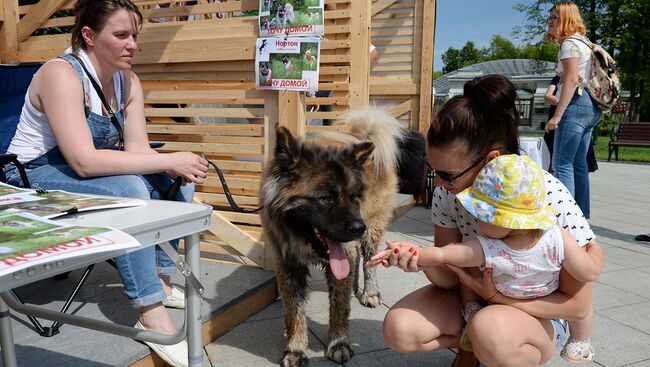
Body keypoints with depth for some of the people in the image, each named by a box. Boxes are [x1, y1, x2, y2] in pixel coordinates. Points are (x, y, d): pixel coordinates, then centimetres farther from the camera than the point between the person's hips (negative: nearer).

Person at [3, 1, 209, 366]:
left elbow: (138, 150, -6)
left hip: (79, 171, 7)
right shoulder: (61, 74, -24)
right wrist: (170, 160, -35)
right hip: (32, 178, -7)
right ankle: (151, 314, -29)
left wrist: (182, 169, -27)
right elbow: (84, 161, -34)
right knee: (128, 190, -33)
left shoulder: (129, 82, -3)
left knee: (177, 182, -9)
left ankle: (159, 278, 1)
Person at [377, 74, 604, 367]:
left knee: (490, 330, -37)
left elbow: (577, 304, -17)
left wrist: (495, 295, -28)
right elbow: (449, 278, -9)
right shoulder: (448, 192, -16)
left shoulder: (550, 199, -27)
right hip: (471, 299, 4)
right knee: (399, 329, -20)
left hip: (536, 315, -3)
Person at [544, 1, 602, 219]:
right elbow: (583, 79, 19)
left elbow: (571, 80, -17)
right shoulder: (584, 42, 21)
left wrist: (557, 115, -20)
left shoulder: (570, 43, -7)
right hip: (591, 106, 10)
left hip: (577, 104, -10)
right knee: (578, 163, 12)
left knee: (562, 164, -11)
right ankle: (582, 213, 16)